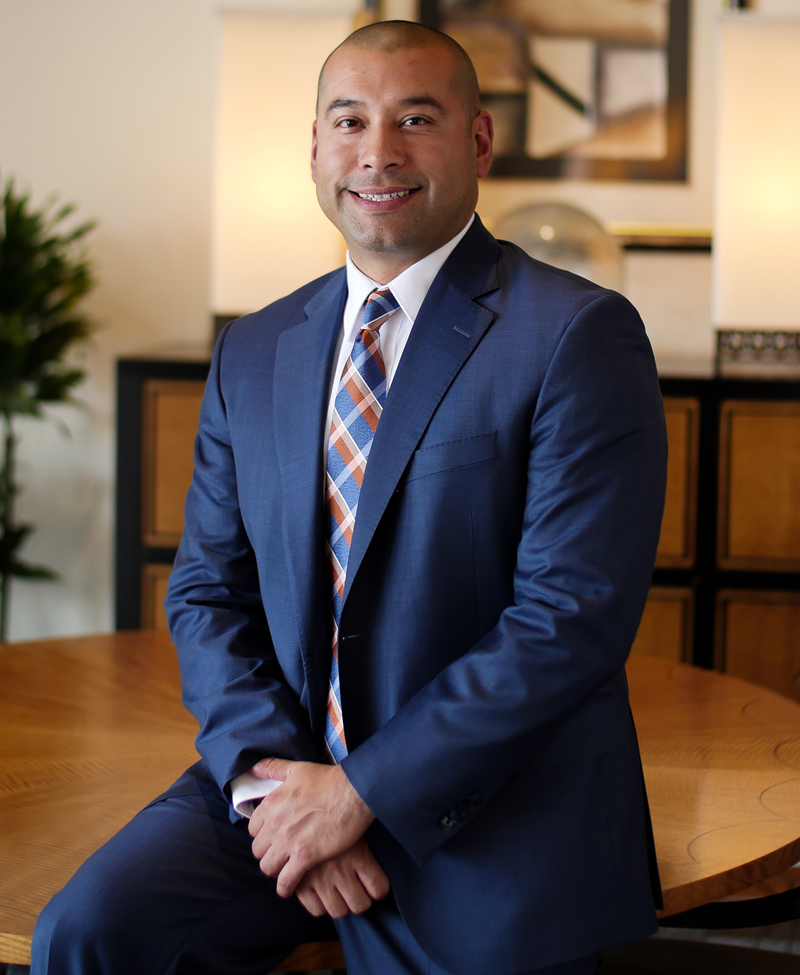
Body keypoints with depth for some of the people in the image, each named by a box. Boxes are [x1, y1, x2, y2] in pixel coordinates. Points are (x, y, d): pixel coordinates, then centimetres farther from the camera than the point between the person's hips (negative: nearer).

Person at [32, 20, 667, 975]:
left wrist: (361, 789, -15)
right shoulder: (254, 352, 11)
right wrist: (270, 770, -9)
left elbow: (572, 616, -15)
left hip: (491, 824, -3)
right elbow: (207, 592, 10)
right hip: (283, 769, 4)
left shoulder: (578, 335, -8)